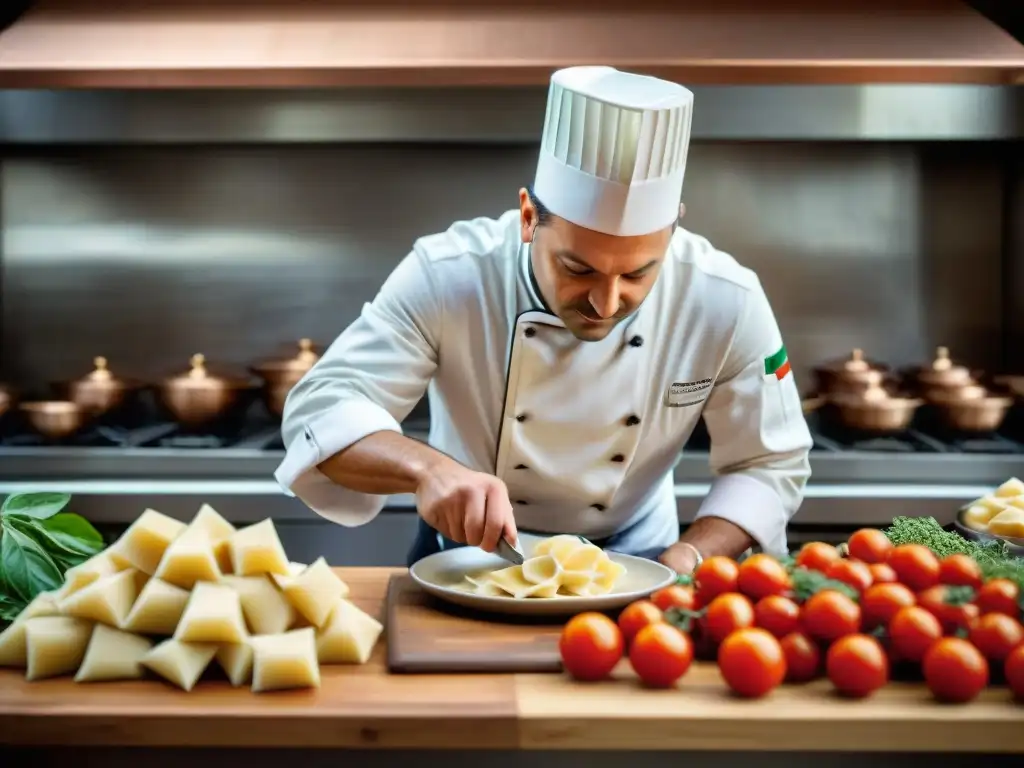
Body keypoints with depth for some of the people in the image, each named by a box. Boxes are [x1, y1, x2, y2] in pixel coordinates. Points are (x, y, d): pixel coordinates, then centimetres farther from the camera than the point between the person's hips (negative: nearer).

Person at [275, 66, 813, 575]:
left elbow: (770, 466, -7)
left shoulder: (728, 305, -18)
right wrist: (426, 467, -40)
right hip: (469, 558, 0)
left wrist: (686, 559, -22)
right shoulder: (446, 277, -21)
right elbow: (321, 410, -22)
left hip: (629, 565, 1)